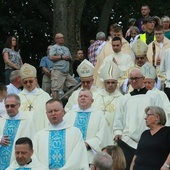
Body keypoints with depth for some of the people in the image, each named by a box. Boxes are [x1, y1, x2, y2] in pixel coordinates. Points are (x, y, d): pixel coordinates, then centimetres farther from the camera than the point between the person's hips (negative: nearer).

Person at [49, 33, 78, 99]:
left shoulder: (66, 49, 25)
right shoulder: (54, 47, 4)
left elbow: (71, 59, 29)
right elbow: (51, 57, -12)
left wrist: (69, 58, 4)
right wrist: (62, 57, -8)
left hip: (66, 72, 8)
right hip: (57, 71, -8)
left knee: (75, 85, 4)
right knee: (56, 88, -15)